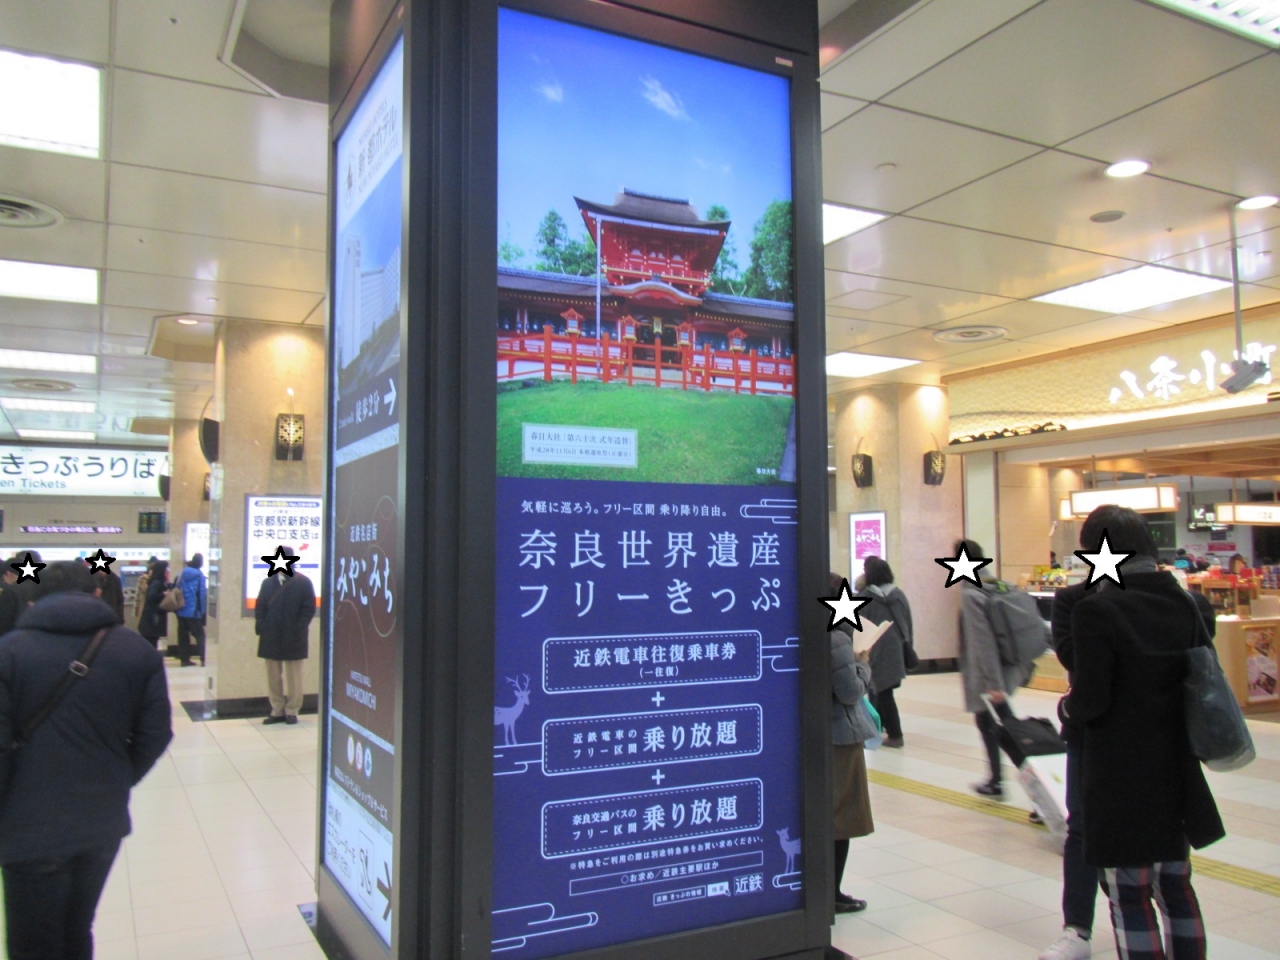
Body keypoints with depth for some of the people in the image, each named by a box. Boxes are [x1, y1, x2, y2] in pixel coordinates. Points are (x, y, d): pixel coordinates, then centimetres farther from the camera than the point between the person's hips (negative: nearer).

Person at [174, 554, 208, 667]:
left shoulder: (182, 573, 8)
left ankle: (184, 659, 13)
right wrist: (203, 611, -6)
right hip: (193, 611, -5)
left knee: (183, 634, 12)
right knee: (200, 634, 0)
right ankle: (203, 659, -9)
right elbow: (202, 594, -12)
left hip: (181, 610, 5)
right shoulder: (199, 575, -9)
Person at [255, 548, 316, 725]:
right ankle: (277, 711, 15)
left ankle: (292, 711, 11)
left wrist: (298, 629, -13)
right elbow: (259, 606, 10)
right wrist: (261, 627, -3)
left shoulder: (303, 582, -1)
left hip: (293, 638, -4)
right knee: (273, 677, 8)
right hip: (271, 637, 4)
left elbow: (309, 608, -5)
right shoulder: (268, 582, 12)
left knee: (293, 676, 4)